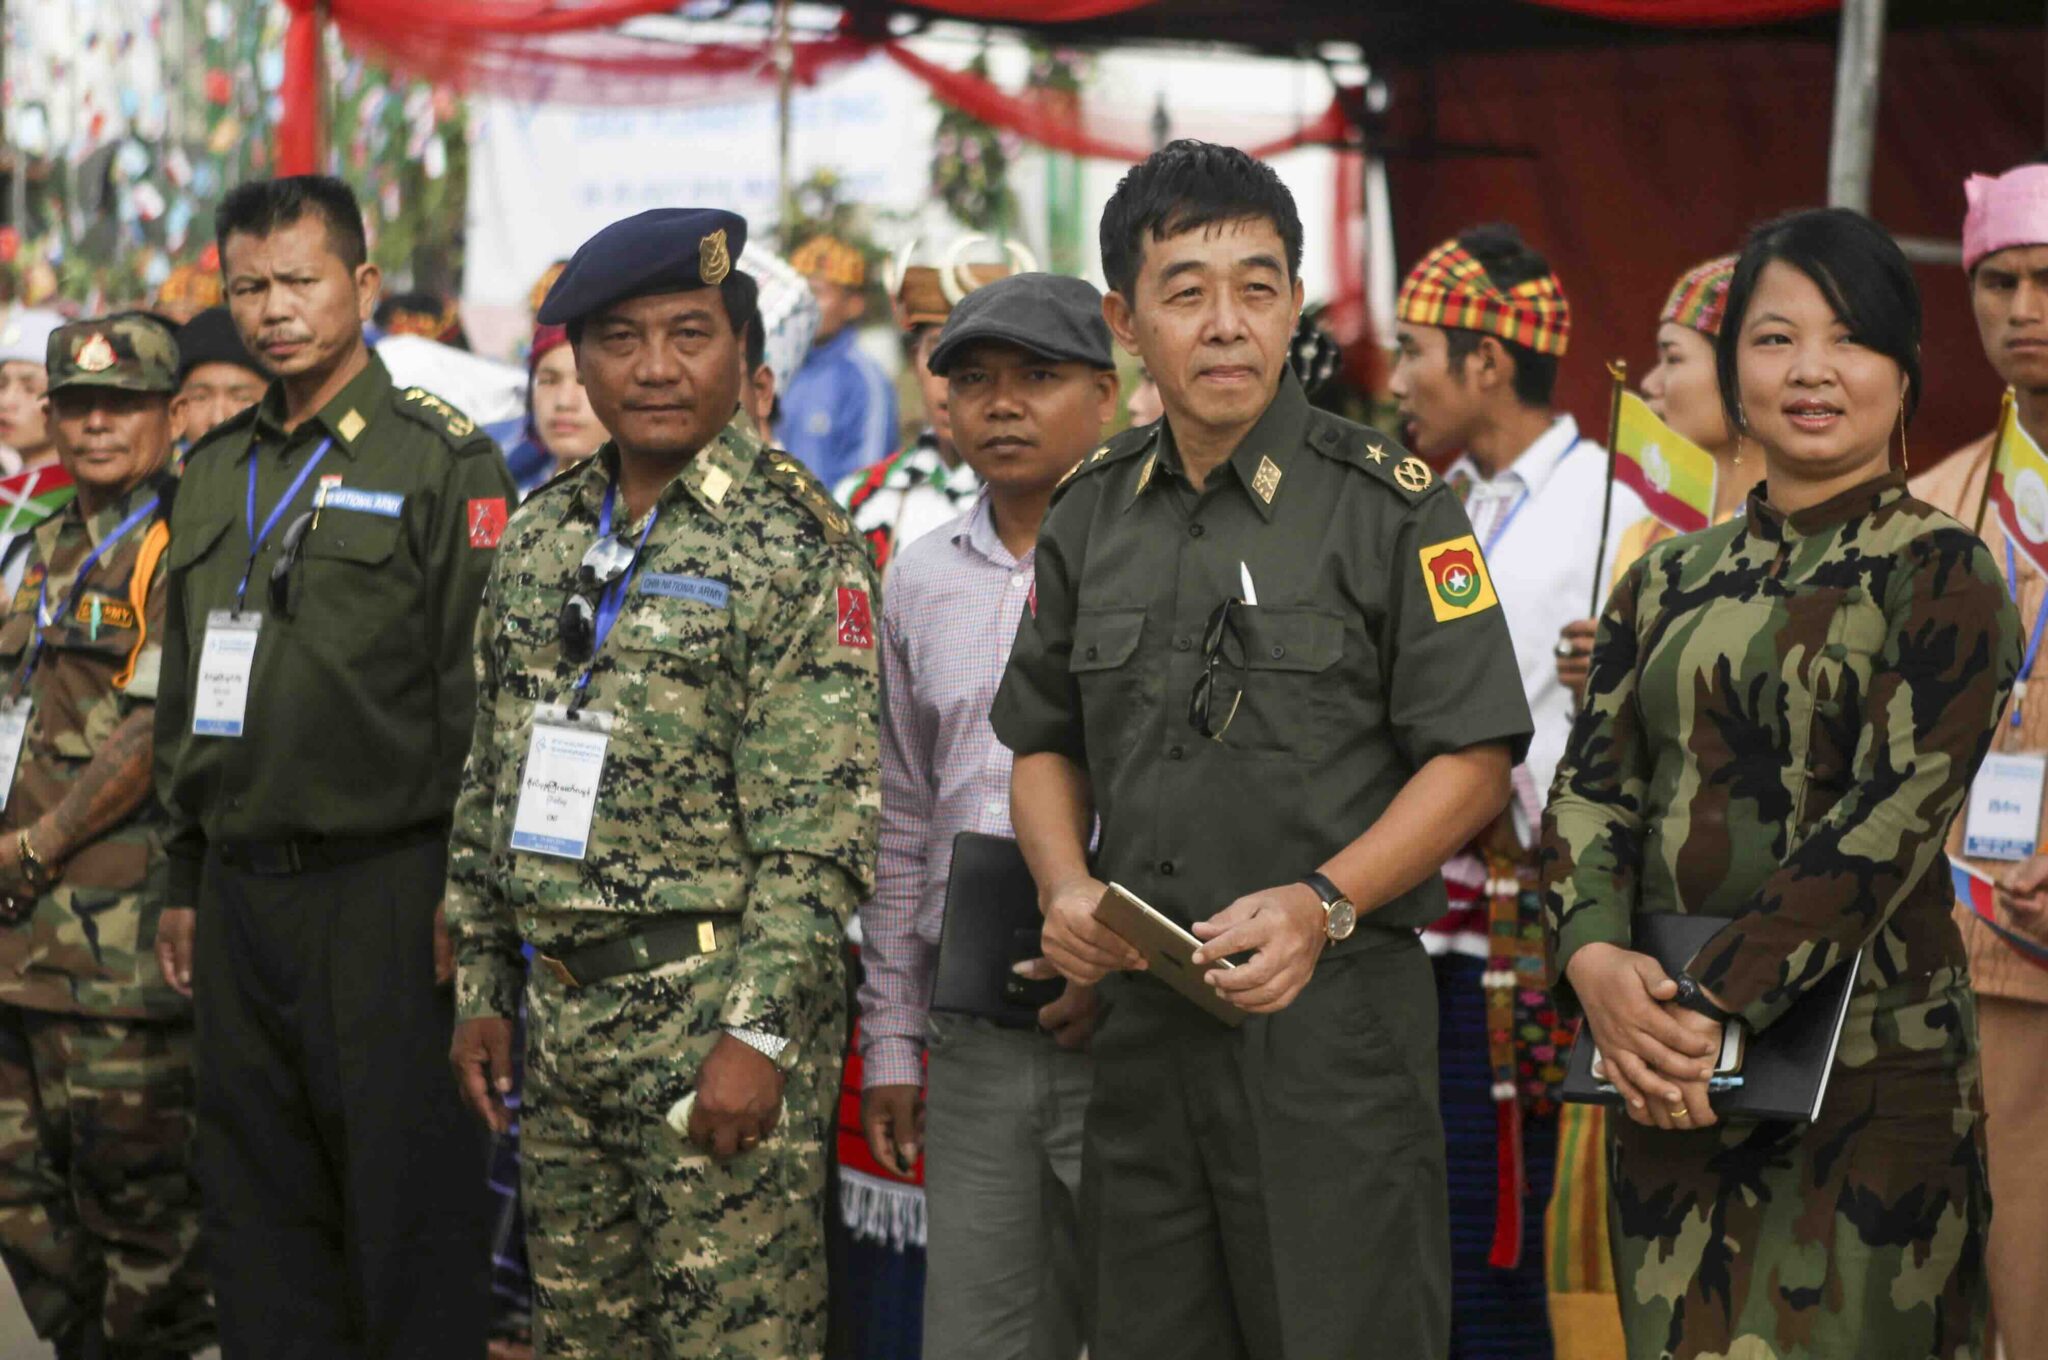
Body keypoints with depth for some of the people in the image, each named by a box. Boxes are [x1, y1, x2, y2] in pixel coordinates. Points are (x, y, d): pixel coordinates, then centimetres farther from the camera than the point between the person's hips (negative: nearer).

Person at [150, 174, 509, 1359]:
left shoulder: (444, 461, -5)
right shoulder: (217, 471, 15)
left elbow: (479, 695, -10)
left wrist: (462, 893, -14)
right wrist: (187, 883, 17)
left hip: (382, 892, -6)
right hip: (242, 894, 6)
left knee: (409, 1207, -3)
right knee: (260, 1212, 10)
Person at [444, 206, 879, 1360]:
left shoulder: (794, 540, -8)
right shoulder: (542, 539, 13)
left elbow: (822, 826, -14)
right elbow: (488, 787, 18)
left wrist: (758, 1032, -20)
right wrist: (483, 991, 14)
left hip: (717, 1009, -7)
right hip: (559, 1000, 7)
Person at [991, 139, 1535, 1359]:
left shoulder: (1391, 504, -5)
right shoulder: (1094, 515, 10)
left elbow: (1475, 756, -6)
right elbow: (1044, 740, 20)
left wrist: (1321, 904, -18)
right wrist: (1068, 888, 0)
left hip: (1336, 1011, -5)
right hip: (1143, 1016, 5)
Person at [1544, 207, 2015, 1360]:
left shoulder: (1942, 574, -4)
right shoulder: (1669, 582, 13)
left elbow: (1892, 816, -14)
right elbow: (1591, 787, 7)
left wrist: (1714, 1000, -19)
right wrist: (1595, 956, -14)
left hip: (1862, 1065, -5)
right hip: (1670, 1063, 5)